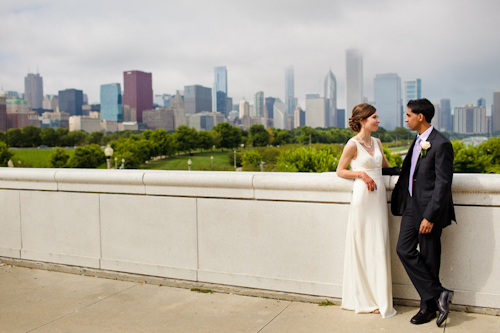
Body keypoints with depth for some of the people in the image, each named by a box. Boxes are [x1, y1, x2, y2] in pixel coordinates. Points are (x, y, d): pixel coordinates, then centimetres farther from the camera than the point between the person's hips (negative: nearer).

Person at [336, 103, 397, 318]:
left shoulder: (376, 142, 13)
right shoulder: (353, 144, -6)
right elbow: (340, 171, -1)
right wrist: (361, 174, -14)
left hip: (379, 196, 7)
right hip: (363, 196, -6)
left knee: (379, 247, 7)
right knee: (363, 247, 0)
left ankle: (380, 298, 16)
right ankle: (365, 299, 13)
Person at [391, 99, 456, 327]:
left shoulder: (441, 144, -15)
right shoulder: (418, 141, 13)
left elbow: (443, 184, -18)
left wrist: (430, 216, -20)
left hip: (430, 209, -8)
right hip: (411, 205, 8)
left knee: (429, 259, 2)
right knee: (404, 250, 2)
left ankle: (429, 306, 17)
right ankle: (438, 295, 10)